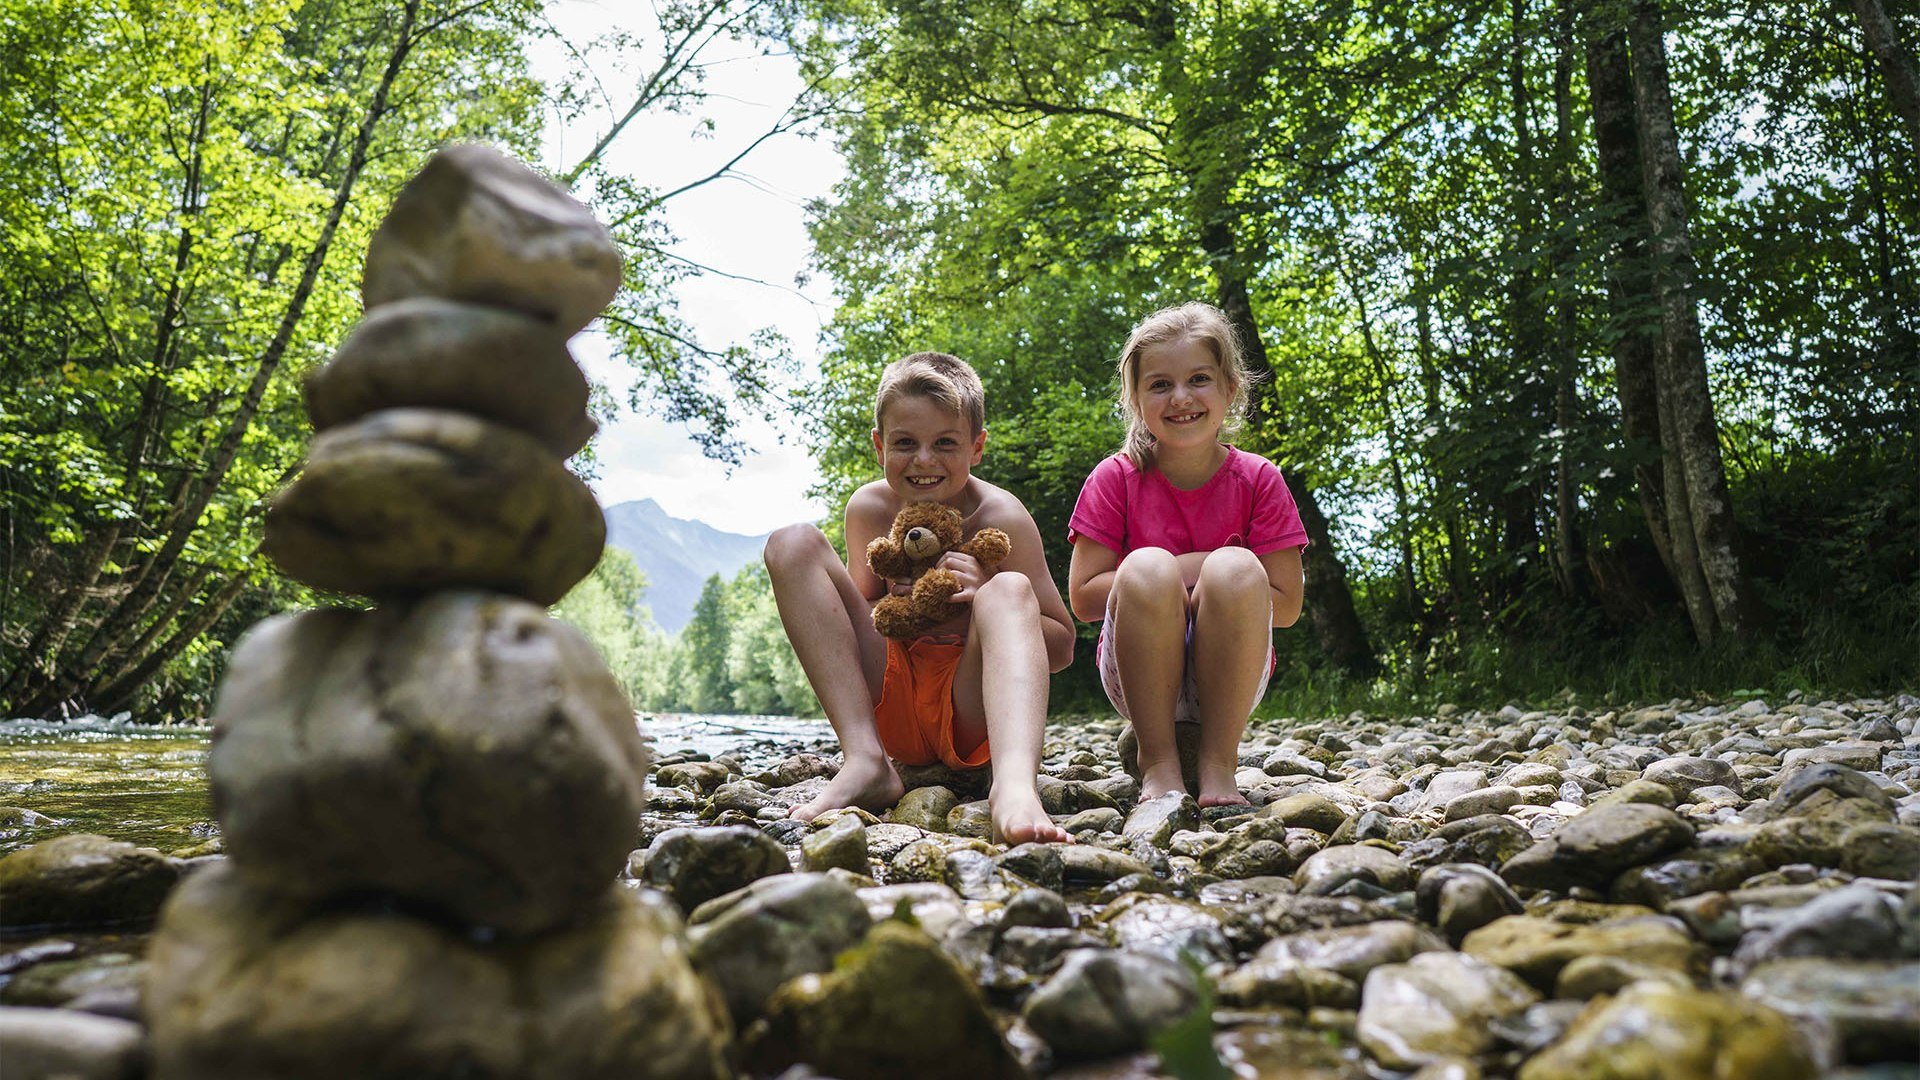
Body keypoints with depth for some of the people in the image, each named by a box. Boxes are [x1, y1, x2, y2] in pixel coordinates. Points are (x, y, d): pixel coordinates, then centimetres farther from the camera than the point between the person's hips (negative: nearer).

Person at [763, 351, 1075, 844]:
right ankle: (865, 762, -22)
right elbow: (857, 614, 12)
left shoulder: (1001, 517, -8)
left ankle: (1014, 783, -56)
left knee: (1010, 590, -30)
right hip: (889, 703, 3)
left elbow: (1061, 647, -5)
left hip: (969, 714, -3)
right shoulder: (870, 509, 1)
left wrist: (988, 600, -24)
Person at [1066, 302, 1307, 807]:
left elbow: (1286, 605, -4)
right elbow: (1083, 598, -7)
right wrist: (1185, 571, -15)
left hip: (1229, 675, 1)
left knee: (1234, 569, -28)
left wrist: (1226, 582, -18)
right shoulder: (1115, 478, -3)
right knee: (1148, 569, -29)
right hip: (1139, 677, 0)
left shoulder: (1259, 480, -2)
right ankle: (1157, 761, -19)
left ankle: (1218, 762, -19)